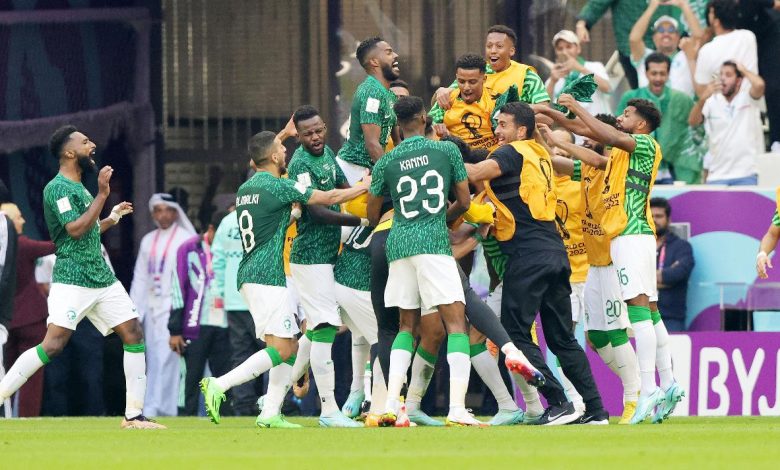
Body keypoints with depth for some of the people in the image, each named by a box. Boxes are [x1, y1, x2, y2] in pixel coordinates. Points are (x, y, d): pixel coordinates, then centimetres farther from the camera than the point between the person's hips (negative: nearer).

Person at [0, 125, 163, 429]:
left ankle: (134, 415, 2)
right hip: (72, 281, -9)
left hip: (102, 278, 9)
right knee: (53, 344, -18)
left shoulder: (80, 188, 20)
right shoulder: (58, 188, -9)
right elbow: (75, 230, -21)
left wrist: (113, 217, 33)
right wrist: (102, 195, -17)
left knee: (134, 335, 0)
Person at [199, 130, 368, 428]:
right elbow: (329, 198, -5)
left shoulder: (245, 188, 14)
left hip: (249, 276, 10)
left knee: (290, 347, 9)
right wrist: (367, 186, 7)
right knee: (281, 349, -12)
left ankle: (270, 414, 2)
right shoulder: (278, 187, -10)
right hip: (268, 277, -10)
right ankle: (219, 385, -19)